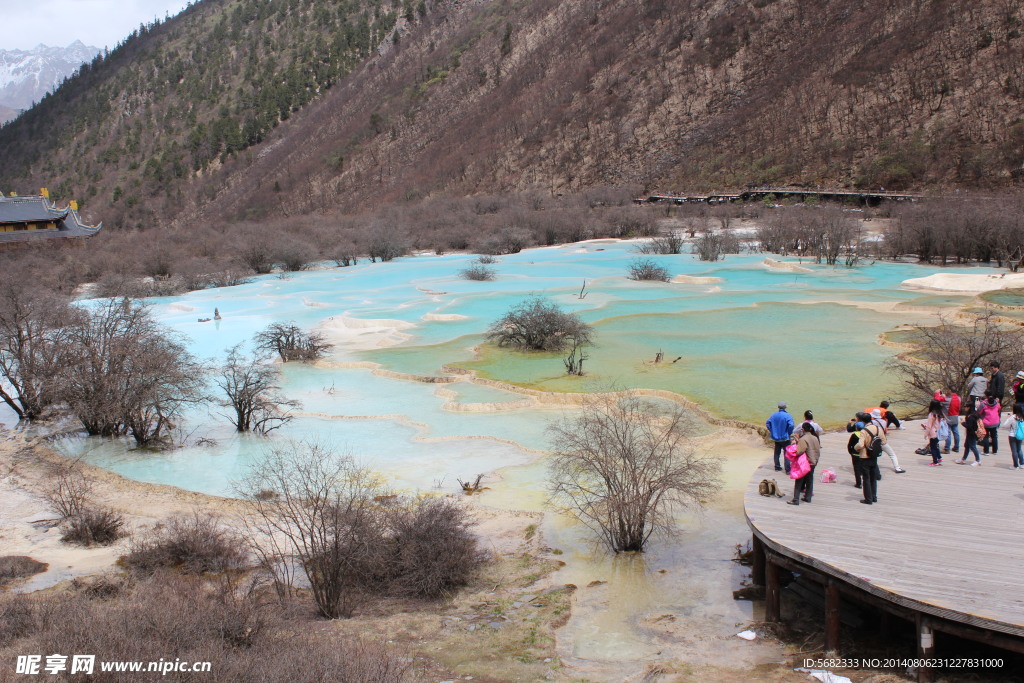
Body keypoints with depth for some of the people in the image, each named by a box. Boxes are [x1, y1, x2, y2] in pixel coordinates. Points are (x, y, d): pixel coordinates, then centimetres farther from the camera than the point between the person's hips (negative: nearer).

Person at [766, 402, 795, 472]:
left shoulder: (773, 415, -1)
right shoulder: (787, 416, -15)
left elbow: (767, 423, 2)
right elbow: (791, 425, -25)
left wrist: (772, 431, 8)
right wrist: (789, 433, -10)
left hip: (776, 438, 4)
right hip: (785, 438, -4)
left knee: (777, 453, 18)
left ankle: (777, 467, 25)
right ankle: (787, 470, -2)